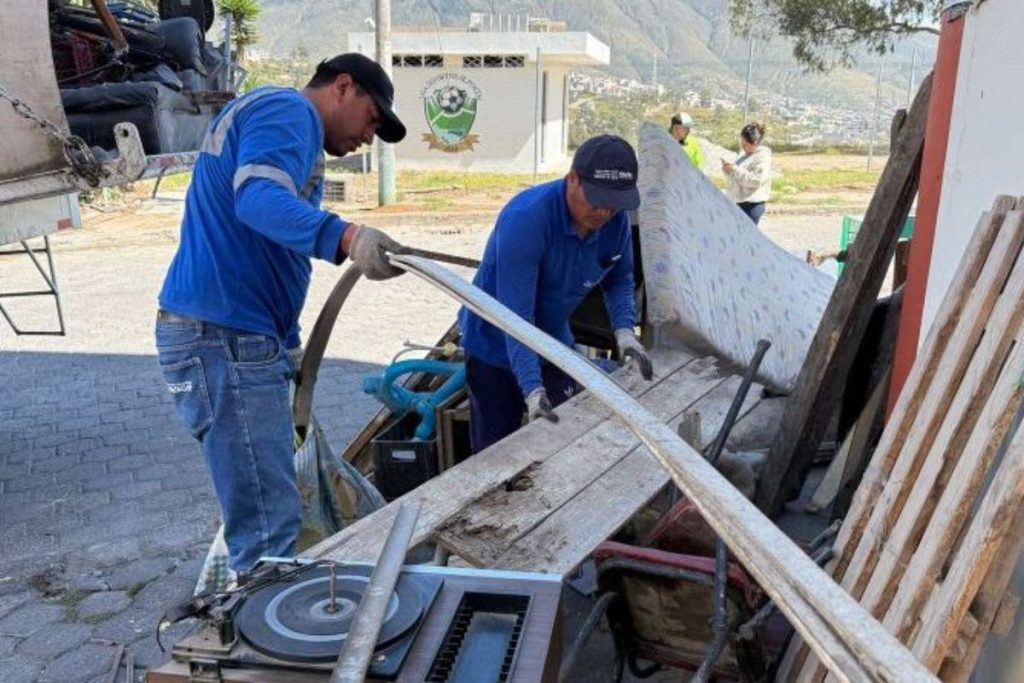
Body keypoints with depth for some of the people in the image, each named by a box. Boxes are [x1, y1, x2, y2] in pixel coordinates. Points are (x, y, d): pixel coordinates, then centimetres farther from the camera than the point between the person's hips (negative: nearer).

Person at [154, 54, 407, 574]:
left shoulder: (289, 125, 27)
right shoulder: (290, 111, -5)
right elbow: (259, 197, -26)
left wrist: (287, 345, 24)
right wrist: (346, 237, -41)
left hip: (242, 336, 11)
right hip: (223, 336, -11)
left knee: (259, 510, 15)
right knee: (268, 528, -11)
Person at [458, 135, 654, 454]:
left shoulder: (616, 218, -13)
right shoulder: (524, 219, -32)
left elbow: (619, 280, 4)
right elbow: (515, 314, -35)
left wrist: (623, 329, -15)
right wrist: (532, 389, -42)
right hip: (496, 347, -5)